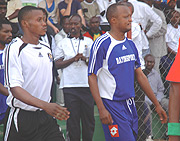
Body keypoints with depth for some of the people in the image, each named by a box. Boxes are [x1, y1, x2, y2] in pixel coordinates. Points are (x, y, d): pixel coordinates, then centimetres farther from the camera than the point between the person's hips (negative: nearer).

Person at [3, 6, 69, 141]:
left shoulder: (46, 48, 12)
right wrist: (45, 105, -32)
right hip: (21, 118, -6)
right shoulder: (14, 49, -11)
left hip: (46, 116, 6)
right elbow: (15, 88, -21)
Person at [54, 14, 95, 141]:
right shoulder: (63, 43, 11)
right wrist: (73, 59, -9)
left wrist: (85, 58, -12)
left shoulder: (89, 42, 13)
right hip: (70, 86, -1)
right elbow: (57, 64, 3)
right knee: (72, 119, -1)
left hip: (87, 84, 1)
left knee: (88, 117, 1)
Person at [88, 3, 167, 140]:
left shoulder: (130, 44, 11)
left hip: (130, 104, 7)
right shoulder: (102, 44, -11)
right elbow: (92, 77, -11)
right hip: (112, 105, -7)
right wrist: (101, 109, -19)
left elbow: (140, 75, 17)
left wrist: (157, 104, 16)